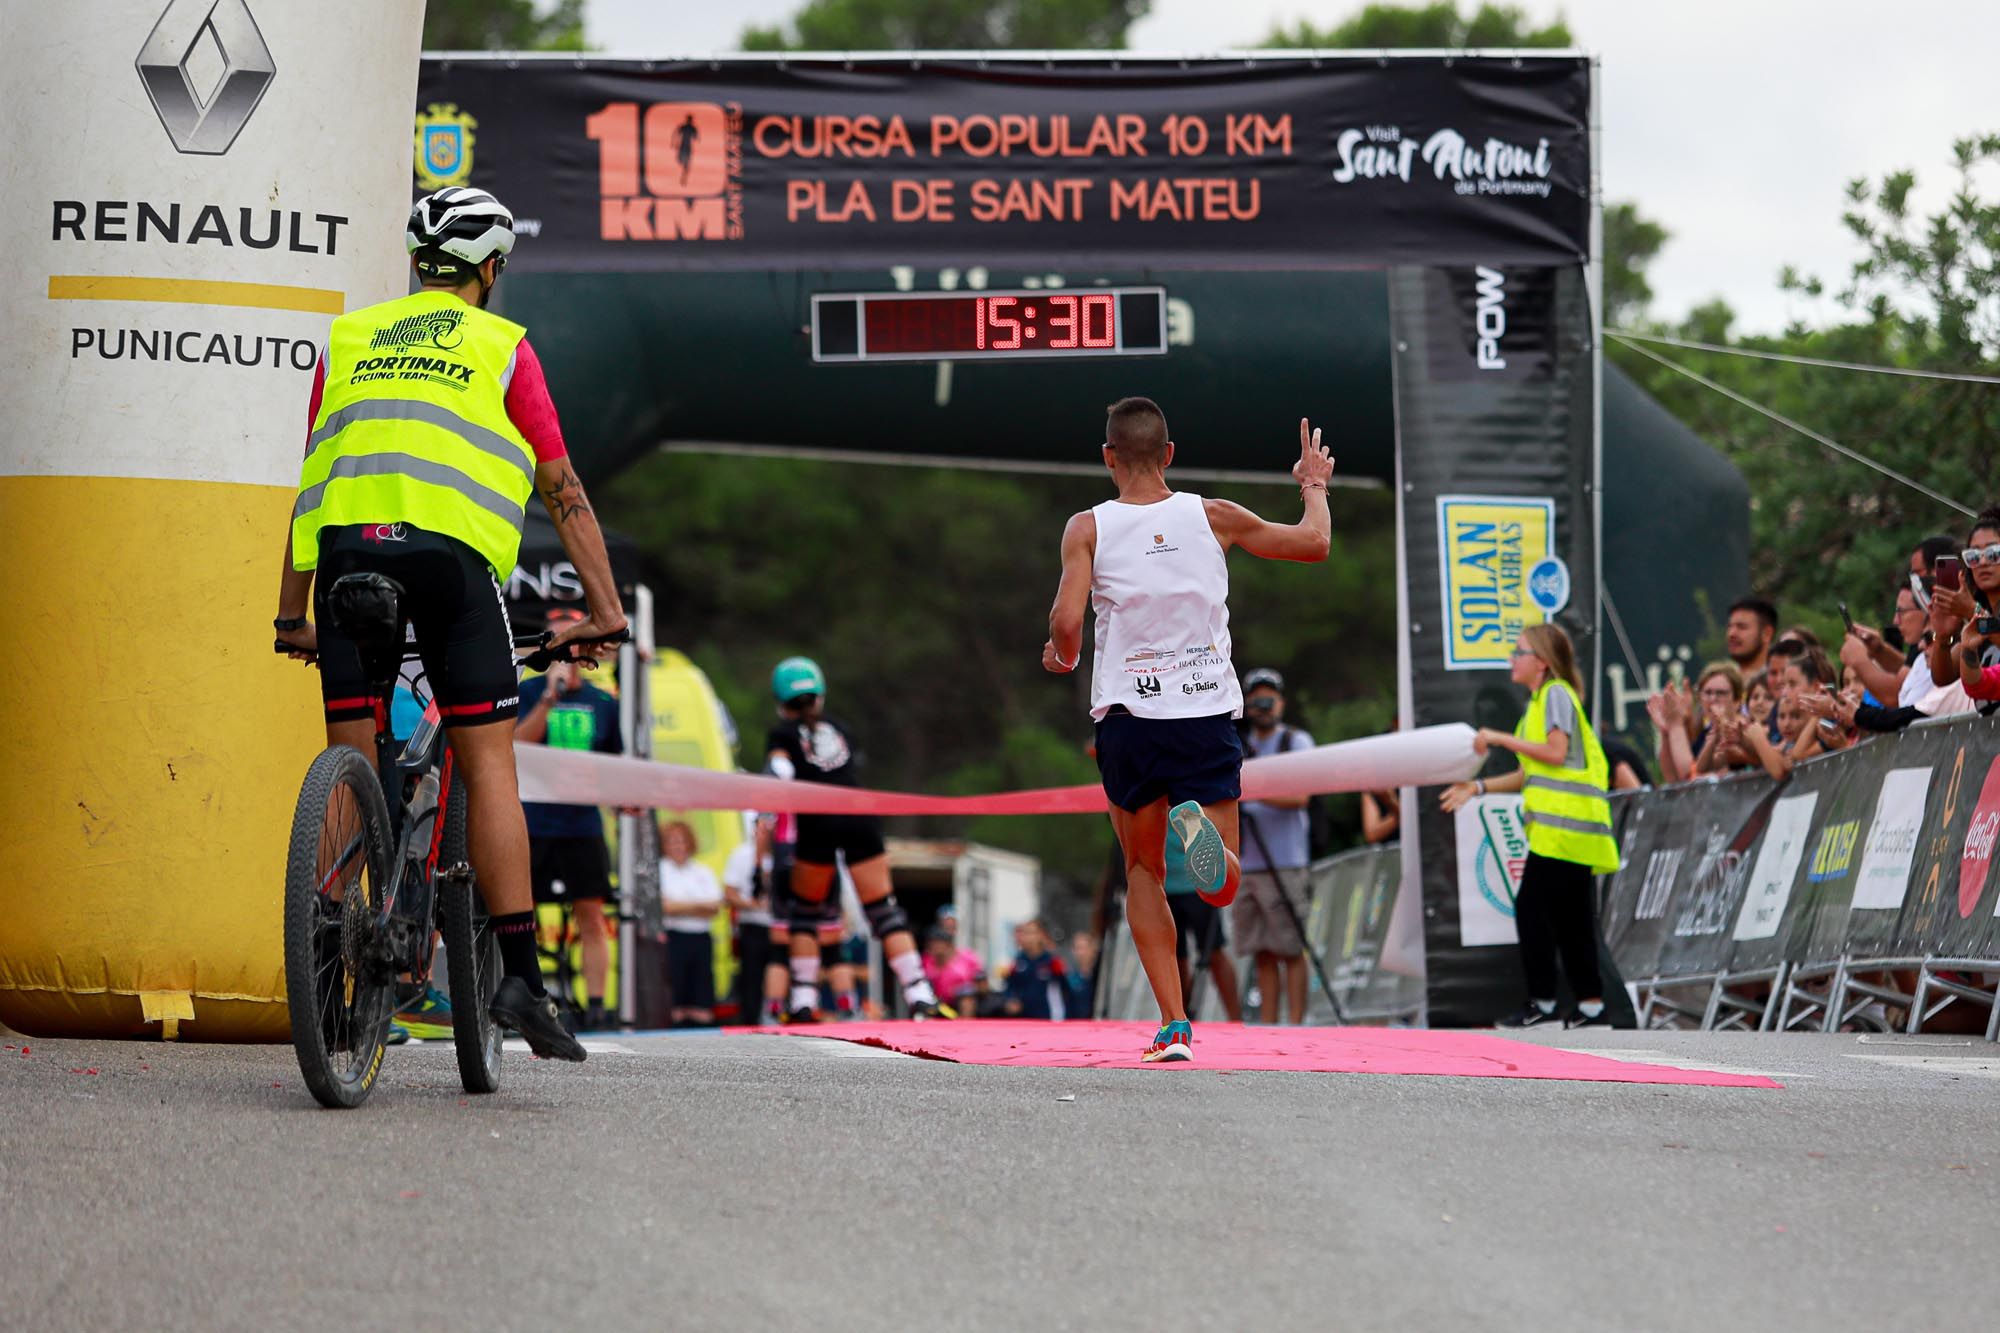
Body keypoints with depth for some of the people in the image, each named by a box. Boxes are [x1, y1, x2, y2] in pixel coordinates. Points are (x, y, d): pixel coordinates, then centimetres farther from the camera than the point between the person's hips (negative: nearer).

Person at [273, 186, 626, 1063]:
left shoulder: (349, 340, 21)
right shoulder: (503, 348, 12)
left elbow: (315, 477, 23)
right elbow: (561, 490, 10)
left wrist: (291, 611, 26)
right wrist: (604, 608, 12)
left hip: (346, 549, 3)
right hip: (451, 552, -3)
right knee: (487, 765, -1)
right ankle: (520, 975, -8)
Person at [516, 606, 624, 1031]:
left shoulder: (603, 703, 11)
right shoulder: (529, 692, 3)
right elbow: (518, 745, -12)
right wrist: (551, 695, -20)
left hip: (583, 824, 2)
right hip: (531, 823, -2)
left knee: (592, 916, -4)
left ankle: (595, 1005, -3)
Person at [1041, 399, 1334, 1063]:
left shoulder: (1087, 528, -1)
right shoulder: (1212, 517, 3)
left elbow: (1066, 622, -12)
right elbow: (1314, 543, 11)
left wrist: (1063, 656, 11)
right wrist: (1314, 485, 31)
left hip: (1128, 716, 0)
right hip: (1208, 716, 0)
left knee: (1144, 872, 17)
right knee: (1222, 884, 4)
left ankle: (1174, 1026, 3)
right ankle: (1199, 830, -34)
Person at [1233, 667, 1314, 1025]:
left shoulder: (1297, 741, 3)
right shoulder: (1238, 746, 17)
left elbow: (1299, 797, -10)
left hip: (1285, 864, -5)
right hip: (1245, 866, 5)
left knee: (1290, 949, -7)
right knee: (1261, 953, 5)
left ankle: (1296, 1023, -8)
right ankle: (1267, 1024, 6)